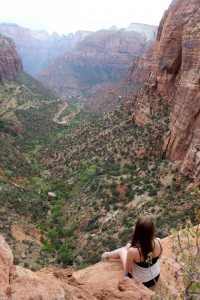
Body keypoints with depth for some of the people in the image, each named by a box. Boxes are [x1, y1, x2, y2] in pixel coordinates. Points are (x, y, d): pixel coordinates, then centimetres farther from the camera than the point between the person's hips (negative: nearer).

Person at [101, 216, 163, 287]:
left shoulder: (133, 251, -38)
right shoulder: (158, 242, -26)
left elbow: (127, 270, -17)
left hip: (139, 281, -4)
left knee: (122, 250, 18)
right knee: (129, 246, 19)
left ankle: (107, 255, 52)